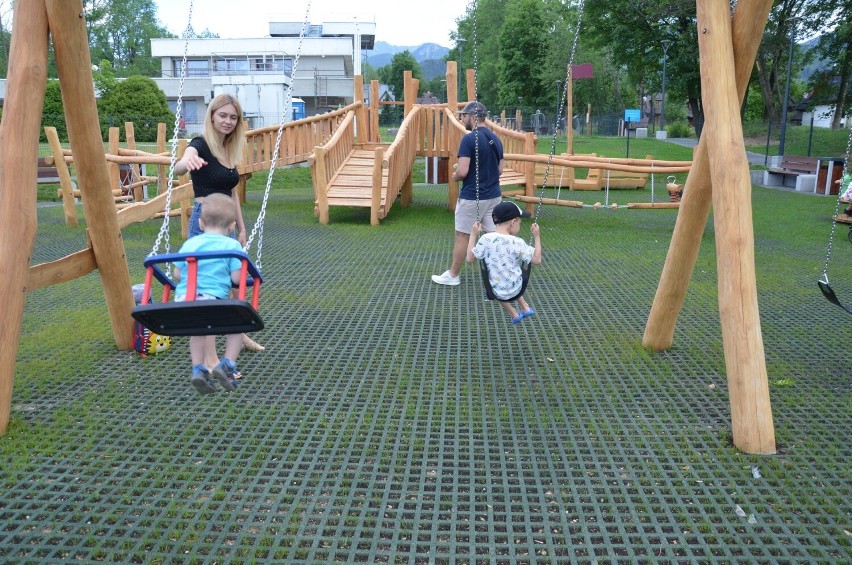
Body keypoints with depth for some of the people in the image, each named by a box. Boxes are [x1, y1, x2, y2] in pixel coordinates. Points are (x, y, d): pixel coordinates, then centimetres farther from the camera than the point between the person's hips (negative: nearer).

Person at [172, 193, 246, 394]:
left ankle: (198, 369, 21)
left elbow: (177, 274, 16)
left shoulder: (189, 243, 17)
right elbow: (236, 278, -2)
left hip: (182, 300, 5)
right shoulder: (232, 245, 5)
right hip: (213, 300, -4)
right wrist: (244, 272, 20)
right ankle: (227, 365, 5)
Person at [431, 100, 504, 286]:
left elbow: (463, 171, -22)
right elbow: (500, 170, 13)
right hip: (493, 196, 7)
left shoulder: (469, 139, -16)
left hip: (471, 198, -7)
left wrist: (454, 176, -2)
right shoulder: (495, 139, 7)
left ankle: (453, 275, 18)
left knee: (462, 235, 6)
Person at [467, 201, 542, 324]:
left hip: (496, 292, 0)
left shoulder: (486, 239, -16)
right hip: (516, 290, 0)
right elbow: (537, 260, -11)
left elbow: (470, 258, -6)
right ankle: (524, 307, 40)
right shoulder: (517, 243, -19)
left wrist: (473, 235, 3)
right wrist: (537, 236, -1)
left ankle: (514, 314, 36)